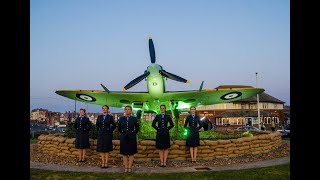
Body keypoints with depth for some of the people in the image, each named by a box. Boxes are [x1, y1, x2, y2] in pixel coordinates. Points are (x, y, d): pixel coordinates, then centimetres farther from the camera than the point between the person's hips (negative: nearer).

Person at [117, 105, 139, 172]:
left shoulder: (134, 119, 0)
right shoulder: (121, 119, 3)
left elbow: (137, 129, 10)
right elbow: (119, 128, 14)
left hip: (132, 138, -1)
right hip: (123, 138, 1)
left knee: (131, 153, 4)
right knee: (124, 153, 5)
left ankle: (130, 167, 13)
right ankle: (126, 167, 15)